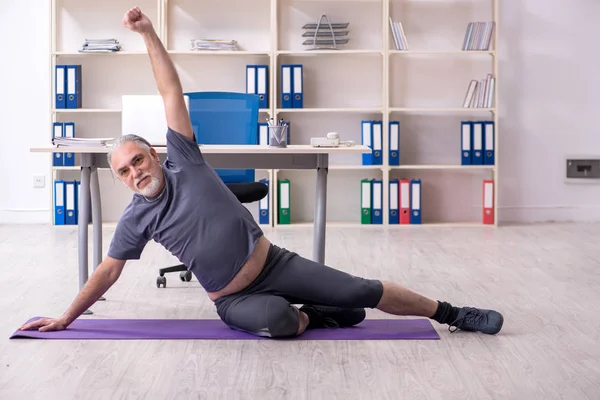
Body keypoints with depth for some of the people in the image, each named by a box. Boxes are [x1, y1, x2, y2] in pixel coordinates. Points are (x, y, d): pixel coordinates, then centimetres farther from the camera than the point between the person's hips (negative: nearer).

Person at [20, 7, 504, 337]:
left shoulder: (184, 162, -4)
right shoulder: (136, 219, -2)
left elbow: (172, 93, -6)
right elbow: (108, 271, 7)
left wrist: (149, 33, -9)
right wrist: (67, 317, 9)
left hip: (276, 263, 1)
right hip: (236, 300, 0)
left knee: (364, 291, -5)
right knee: (277, 320, -36)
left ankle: (453, 314, 6)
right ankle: (317, 316, -4)